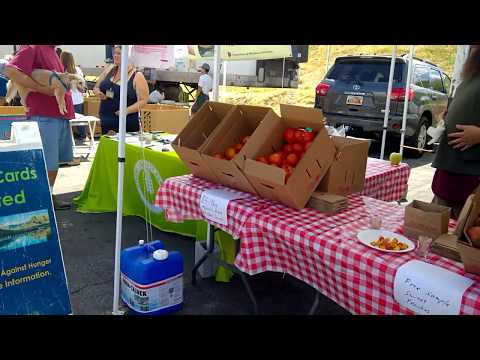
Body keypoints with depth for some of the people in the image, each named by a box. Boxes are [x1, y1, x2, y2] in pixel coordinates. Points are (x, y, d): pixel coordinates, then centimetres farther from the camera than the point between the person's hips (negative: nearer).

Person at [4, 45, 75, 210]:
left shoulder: (52, 51, 17)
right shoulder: (32, 48, -9)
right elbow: (10, 71, -22)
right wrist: (42, 89, -21)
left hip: (60, 115, 9)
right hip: (44, 116, -9)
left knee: (55, 160, 16)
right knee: (47, 162, -4)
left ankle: (49, 196, 28)